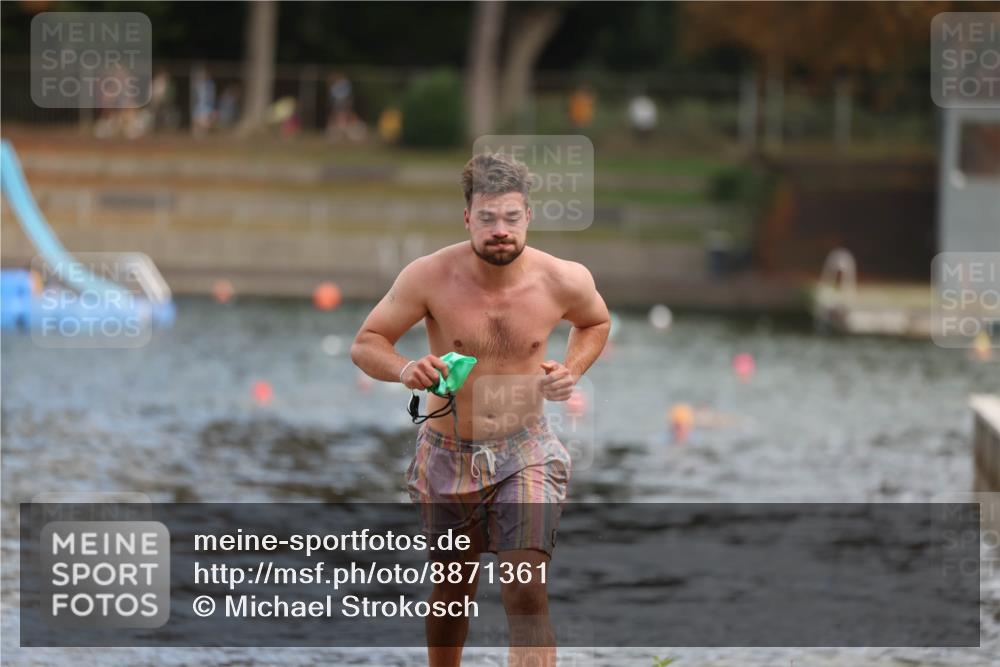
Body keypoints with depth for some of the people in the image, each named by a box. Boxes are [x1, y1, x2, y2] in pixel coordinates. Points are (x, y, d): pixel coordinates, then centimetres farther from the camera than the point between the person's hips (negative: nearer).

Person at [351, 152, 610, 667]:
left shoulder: (565, 281, -12)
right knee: (454, 589, 19)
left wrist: (572, 370, -8)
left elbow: (596, 323, 12)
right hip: (447, 456, 1)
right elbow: (365, 344, -7)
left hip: (524, 454, -1)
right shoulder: (430, 277, -17)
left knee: (526, 588, -20)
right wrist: (405, 370, -29)